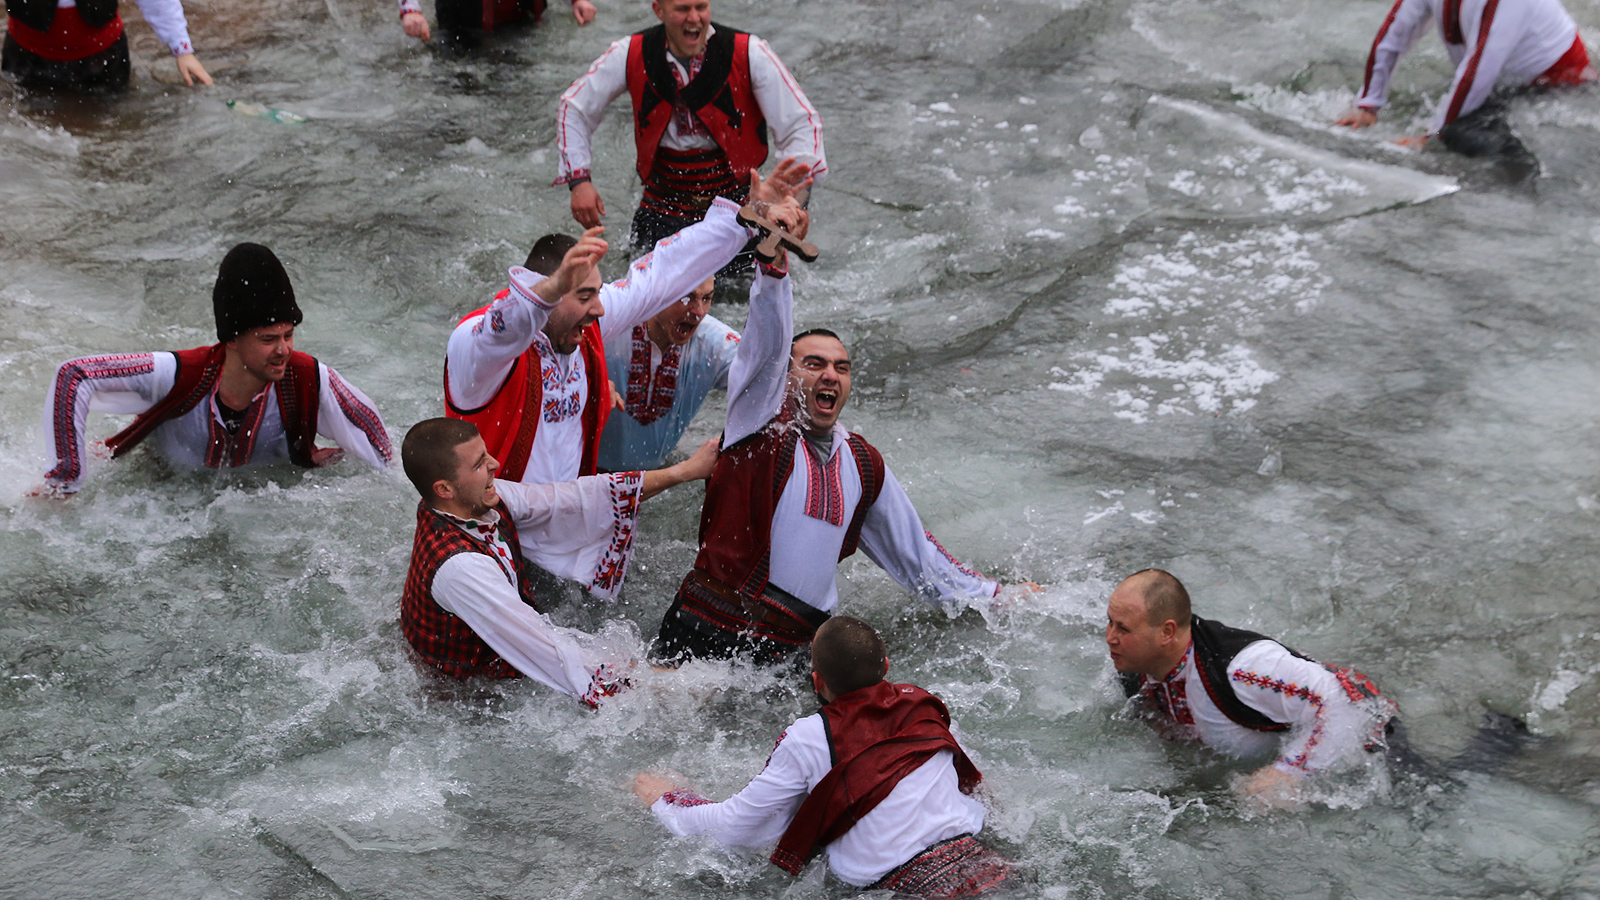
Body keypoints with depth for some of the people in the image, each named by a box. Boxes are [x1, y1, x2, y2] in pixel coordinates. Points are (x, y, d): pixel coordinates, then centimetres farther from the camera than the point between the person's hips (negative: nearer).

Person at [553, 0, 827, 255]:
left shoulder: (749, 54, -12)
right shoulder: (632, 56, -8)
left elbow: (801, 122, -11)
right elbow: (573, 110, 5)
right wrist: (578, 181, -8)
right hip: (663, 208, 1)